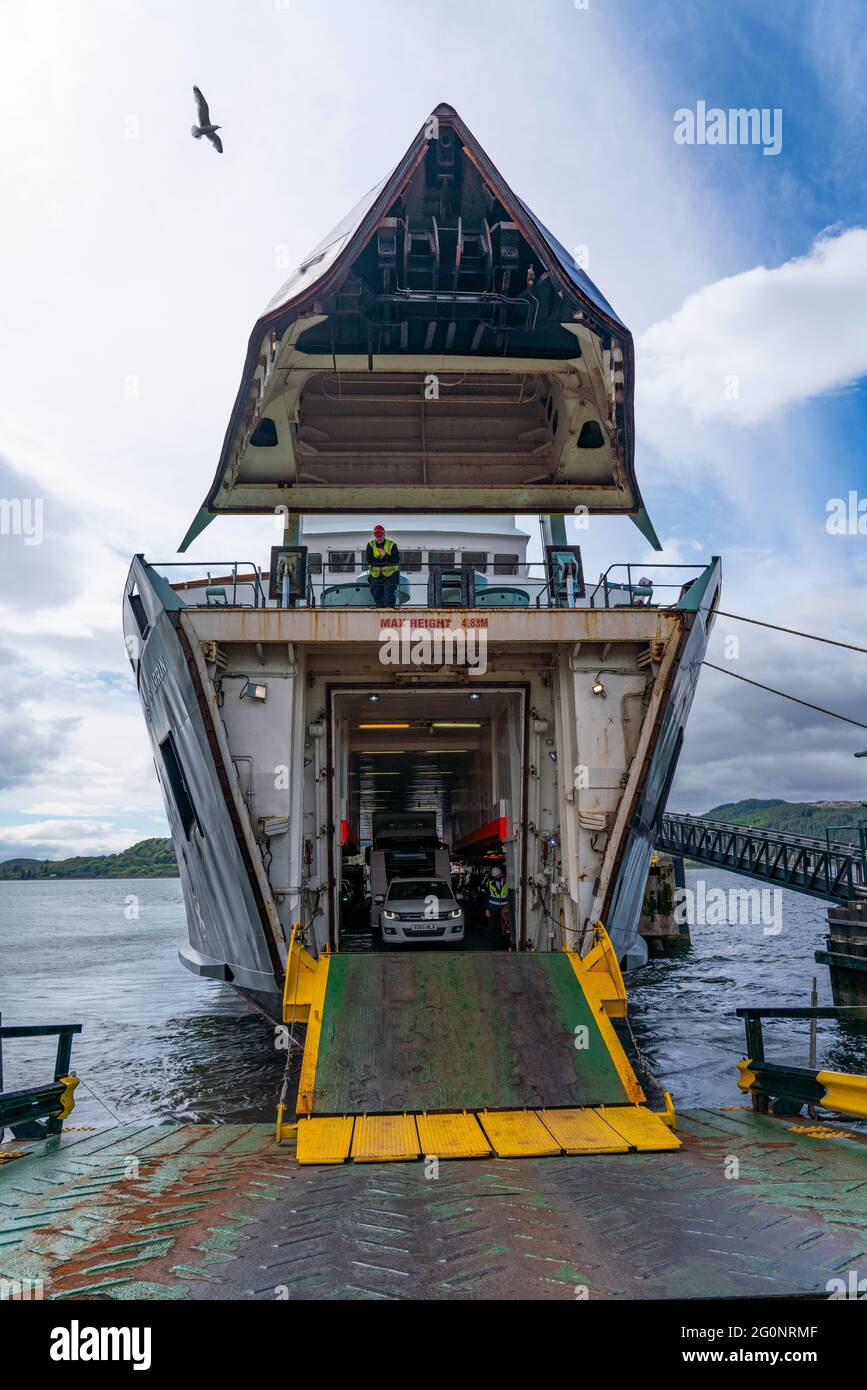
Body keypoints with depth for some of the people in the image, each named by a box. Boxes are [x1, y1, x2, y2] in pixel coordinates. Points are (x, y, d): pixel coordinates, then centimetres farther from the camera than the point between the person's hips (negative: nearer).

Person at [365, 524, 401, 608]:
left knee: (389, 598, -12)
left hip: (390, 575, -3)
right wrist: (384, 560, -15)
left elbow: (396, 560, -13)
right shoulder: (370, 545, 1)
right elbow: (368, 560, -13)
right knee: (378, 598, 7)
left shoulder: (392, 545, -3)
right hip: (376, 576, 3)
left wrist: (385, 555, -20)